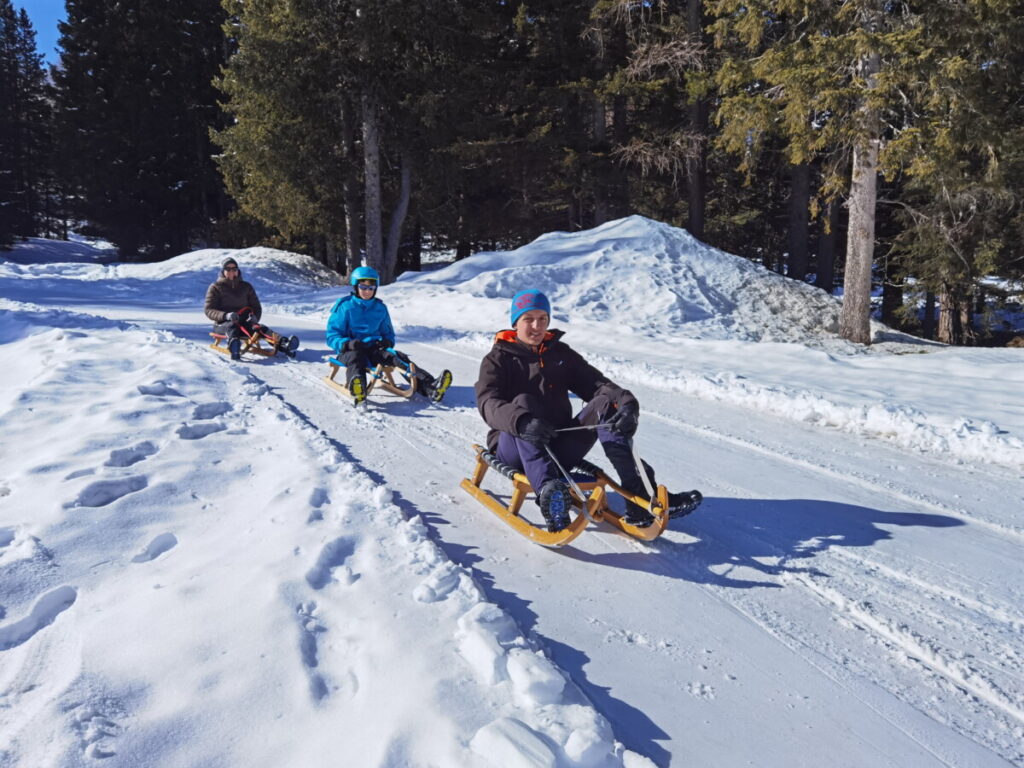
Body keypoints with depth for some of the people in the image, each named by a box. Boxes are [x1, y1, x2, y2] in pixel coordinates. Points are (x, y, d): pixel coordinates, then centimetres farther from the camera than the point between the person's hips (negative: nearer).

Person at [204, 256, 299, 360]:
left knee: (257, 327, -29)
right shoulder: (215, 287, 8)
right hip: (222, 323, -2)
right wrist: (226, 315, -23)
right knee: (232, 326, -38)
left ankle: (283, 344, -59)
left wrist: (254, 317, -10)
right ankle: (234, 349, -74)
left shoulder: (246, 287, 17)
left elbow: (256, 307, 16)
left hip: (244, 322, 2)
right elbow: (209, 311, -1)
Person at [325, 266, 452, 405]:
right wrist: (348, 343, -23)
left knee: (400, 358, -23)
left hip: (373, 349, 4)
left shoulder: (380, 308, 16)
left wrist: (388, 341, -1)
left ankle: (430, 388, -45)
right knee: (355, 358, -39)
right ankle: (358, 393, -73)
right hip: (350, 350, -3)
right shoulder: (345, 307, 3)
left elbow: (388, 332, 25)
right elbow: (332, 336, -1)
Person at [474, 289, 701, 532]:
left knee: (605, 405, -18)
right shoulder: (498, 359, 4)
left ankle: (640, 497, -32)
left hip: (559, 447, 4)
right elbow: (489, 404, -16)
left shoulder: (561, 354, 15)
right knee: (523, 402, -32)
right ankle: (548, 492, -56)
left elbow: (596, 384, 1)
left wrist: (626, 402, -22)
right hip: (512, 445, -3)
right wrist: (521, 420, -38)